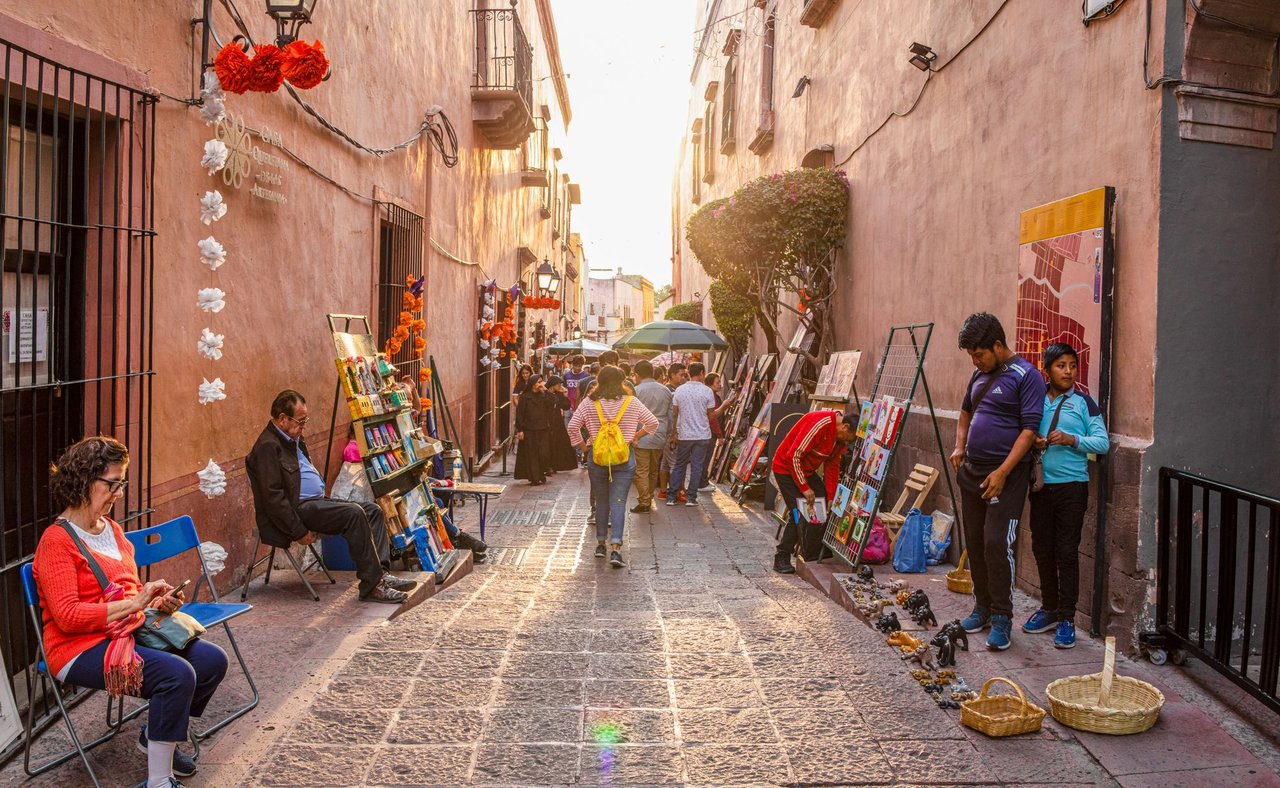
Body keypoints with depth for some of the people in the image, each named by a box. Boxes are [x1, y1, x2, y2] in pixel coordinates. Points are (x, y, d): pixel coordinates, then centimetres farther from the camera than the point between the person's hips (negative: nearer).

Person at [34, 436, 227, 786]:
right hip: (81, 648, -8)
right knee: (178, 674, -28)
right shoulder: (56, 540, -12)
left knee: (212, 660, -4)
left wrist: (158, 602, 2)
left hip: (129, 632, 9)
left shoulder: (112, 529, 14)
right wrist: (134, 603, -23)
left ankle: (155, 736, 18)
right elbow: (67, 616, -20)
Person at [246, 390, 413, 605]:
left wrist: (326, 503, 15)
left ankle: (380, 573, -10)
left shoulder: (293, 439, 18)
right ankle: (371, 586, -24)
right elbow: (273, 497, -20)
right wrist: (299, 532, -20)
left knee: (373, 510, -1)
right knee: (354, 513, -26)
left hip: (316, 502, 11)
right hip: (298, 508, -10)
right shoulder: (267, 446, -14)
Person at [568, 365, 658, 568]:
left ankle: (600, 543, 24)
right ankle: (615, 549, -12)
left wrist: (583, 447, 8)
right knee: (618, 502, -1)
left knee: (601, 501, 16)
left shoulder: (589, 403, -1)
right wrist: (635, 437, 15)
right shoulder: (632, 403, 0)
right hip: (624, 458, -1)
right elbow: (652, 423, 5)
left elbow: (572, 427, -3)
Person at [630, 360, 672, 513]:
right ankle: (649, 498, 26)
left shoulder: (635, 391, -8)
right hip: (659, 437, 6)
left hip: (641, 437, -6)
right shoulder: (666, 390, 8)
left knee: (641, 472, -1)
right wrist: (668, 434, 21)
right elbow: (670, 415, 13)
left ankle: (644, 503, 0)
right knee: (653, 471, 17)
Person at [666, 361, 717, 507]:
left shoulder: (679, 390, -1)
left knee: (679, 465, 12)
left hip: (684, 435, 2)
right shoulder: (707, 391, -8)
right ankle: (691, 497, 6)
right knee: (696, 466, 5)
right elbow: (711, 416, -3)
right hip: (702, 435, -2)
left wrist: (673, 434, 10)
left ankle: (671, 497, 10)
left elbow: (674, 414, 2)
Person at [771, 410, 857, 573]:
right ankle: (781, 559, -4)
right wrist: (804, 488, -23)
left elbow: (832, 467, 4)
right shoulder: (820, 424, -29)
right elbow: (793, 456, -29)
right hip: (786, 467, -9)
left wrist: (830, 499, -2)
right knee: (799, 514, -14)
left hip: (807, 470, 9)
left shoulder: (841, 437, -1)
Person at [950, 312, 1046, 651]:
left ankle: (1002, 619, 0)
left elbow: (1029, 429, -16)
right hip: (972, 471, 8)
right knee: (975, 542, 12)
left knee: (996, 544, -10)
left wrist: (1002, 472, -21)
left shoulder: (1025, 376, -11)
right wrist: (959, 447, 12)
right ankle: (982, 607, 25)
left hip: (1005, 475, -8)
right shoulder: (980, 374, 12)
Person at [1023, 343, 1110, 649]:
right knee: (1042, 549, 11)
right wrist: (1033, 442, -7)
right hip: (1040, 485, 4)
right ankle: (1049, 608, 25)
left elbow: (1103, 442, -4)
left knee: (1067, 552, -2)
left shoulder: (1083, 402, -1)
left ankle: (1067, 618, 7)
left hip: (1072, 485, -4)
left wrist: (1071, 440, -18)